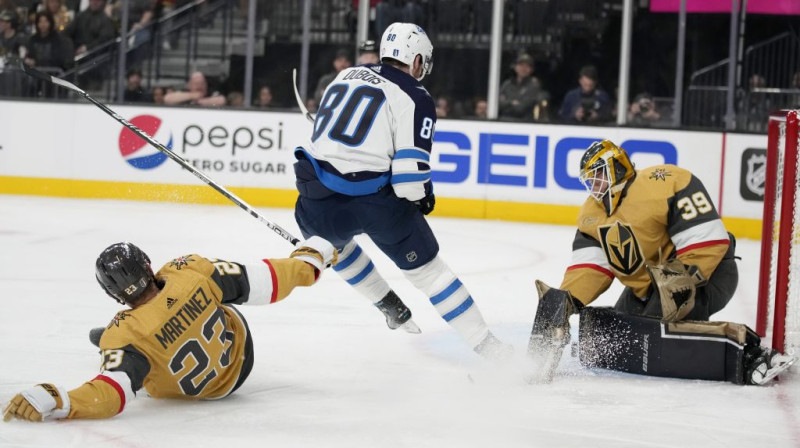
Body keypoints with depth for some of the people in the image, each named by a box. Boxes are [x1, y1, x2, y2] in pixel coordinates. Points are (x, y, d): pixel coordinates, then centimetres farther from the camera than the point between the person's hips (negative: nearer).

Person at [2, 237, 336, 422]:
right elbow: (260, 283, -21)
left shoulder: (126, 336, -38)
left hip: (199, 390, -3)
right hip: (237, 352, 3)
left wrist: (55, 402, -59)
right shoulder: (191, 270, -31)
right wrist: (309, 259, -5)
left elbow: (112, 394, -49)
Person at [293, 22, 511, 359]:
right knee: (426, 268, 7)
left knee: (333, 240, 36)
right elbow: (410, 168, -8)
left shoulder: (347, 75, 18)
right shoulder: (415, 97, 0)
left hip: (318, 199, 4)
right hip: (377, 200, -4)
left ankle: (392, 308, 43)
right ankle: (488, 348, 7)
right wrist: (423, 196, 11)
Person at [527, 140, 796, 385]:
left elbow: (708, 239, -27)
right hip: (649, 287, 9)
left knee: (656, 332, -30)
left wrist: (684, 278, -33)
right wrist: (567, 300, -19)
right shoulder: (592, 215, 4)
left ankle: (745, 349, -29)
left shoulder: (665, 183, -23)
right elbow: (590, 265, -3)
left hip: (708, 271, -9)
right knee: (612, 340, 6)